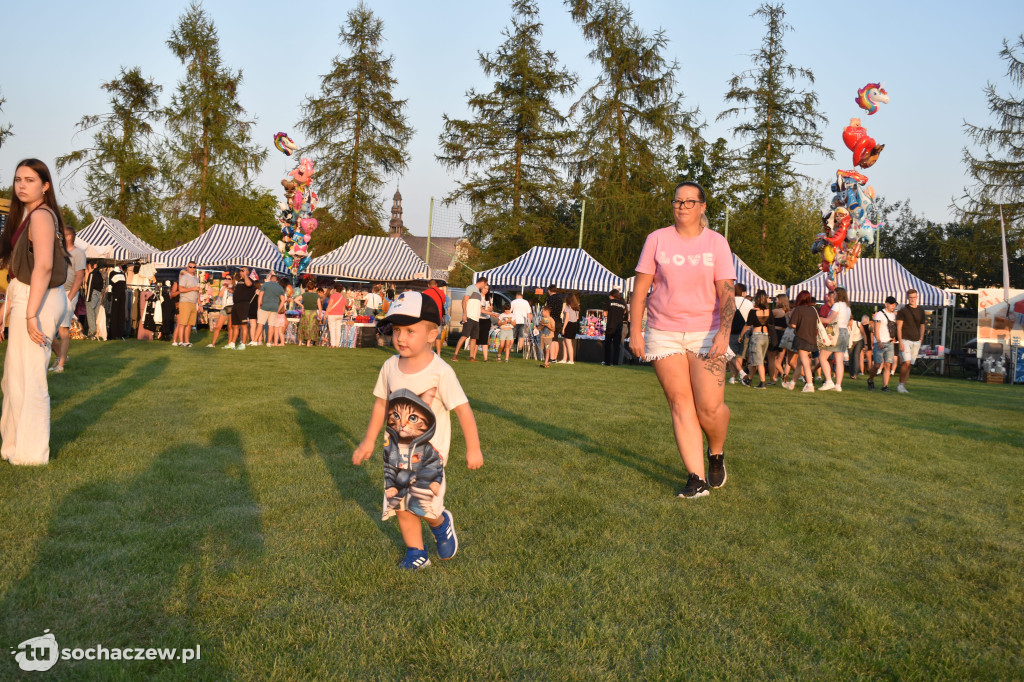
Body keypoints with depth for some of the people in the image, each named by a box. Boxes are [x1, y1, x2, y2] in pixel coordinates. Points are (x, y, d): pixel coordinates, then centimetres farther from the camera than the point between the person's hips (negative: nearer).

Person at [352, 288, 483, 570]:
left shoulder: (440, 372, -18)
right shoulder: (390, 367, -2)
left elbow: (462, 409, -14)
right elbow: (381, 404, 10)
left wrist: (473, 449, -12)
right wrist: (368, 441, 15)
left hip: (429, 451, -5)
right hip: (396, 448, 5)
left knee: (423, 505, -13)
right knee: (400, 504, 7)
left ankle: (441, 523, 21)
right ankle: (416, 553, 25)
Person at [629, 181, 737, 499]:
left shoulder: (716, 242, 3)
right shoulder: (657, 239, 5)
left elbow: (727, 292, -4)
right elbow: (640, 288, 5)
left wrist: (724, 333, -18)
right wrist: (635, 331, -1)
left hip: (705, 333, -1)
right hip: (663, 334, 1)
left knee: (710, 407, -9)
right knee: (680, 404, -4)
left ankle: (716, 455, 23)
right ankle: (696, 478, 1)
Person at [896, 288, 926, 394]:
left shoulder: (921, 312, 14)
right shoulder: (903, 311, -1)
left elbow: (922, 326, 23)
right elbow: (899, 327, -5)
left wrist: (921, 340, 13)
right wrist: (900, 342, -13)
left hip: (916, 341, 5)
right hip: (905, 340, -5)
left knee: (910, 365, 3)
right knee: (906, 362, -18)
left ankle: (902, 385, 9)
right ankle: (900, 384, -6)